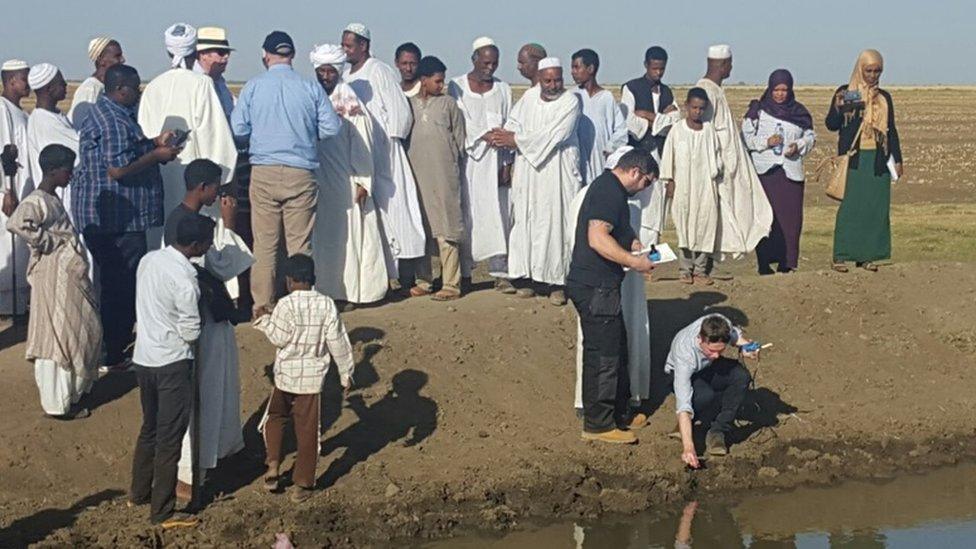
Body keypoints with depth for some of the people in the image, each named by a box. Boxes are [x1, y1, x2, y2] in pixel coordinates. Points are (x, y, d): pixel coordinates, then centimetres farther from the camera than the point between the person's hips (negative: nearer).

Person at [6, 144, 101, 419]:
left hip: (71, 278, 9)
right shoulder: (37, 201, -18)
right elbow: (16, 223, -37)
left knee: (85, 333, 16)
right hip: (55, 280, -9)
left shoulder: (52, 198, 12)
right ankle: (58, 404, 10)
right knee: (57, 338, 0)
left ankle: (72, 393, 29)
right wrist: (46, 243, -25)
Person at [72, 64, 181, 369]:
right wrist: (156, 155, -15)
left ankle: (114, 343, 26)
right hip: (117, 216, -11)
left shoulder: (104, 113, 16)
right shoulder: (114, 122, -19)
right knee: (122, 286, -4)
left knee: (114, 283, 17)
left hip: (102, 215, 11)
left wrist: (153, 143, 14)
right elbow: (118, 169, -26)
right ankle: (114, 354, 1)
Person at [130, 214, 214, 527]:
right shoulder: (185, 278, -22)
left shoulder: (149, 259, 1)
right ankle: (162, 512, 7)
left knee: (150, 428, 23)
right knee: (169, 439, 1)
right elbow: (191, 332, -16)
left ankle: (139, 493, 34)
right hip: (171, 363, -8)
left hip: (143, 357, 8)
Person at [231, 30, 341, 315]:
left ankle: (263, 305, 10)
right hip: (301, 173, 0)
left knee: (264, 244, 7)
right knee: (300, 244, 6)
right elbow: (331, 127, 0)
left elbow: (238, 128, -1)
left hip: (263, 173, 0)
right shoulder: (311, 88, -1)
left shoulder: (253, 86, -1)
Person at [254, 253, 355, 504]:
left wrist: (265, 320, 4)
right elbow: (337, 341, -2)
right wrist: (345, 372, 7)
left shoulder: (286, 304, -14)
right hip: (313, 377, 2)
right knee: (307, 430, 8)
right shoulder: (327, 305, -5)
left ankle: (273, 467, 10)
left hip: (286, 375, -2)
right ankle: (303, 483, 12)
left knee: (275, 418, 21)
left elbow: (279, 339, -12)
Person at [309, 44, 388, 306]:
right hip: (317, 183, 3)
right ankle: (322, 291, 7)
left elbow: (361, 145, -2)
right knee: (320, 238, 3)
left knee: (347, 235, -2)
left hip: (346, 183, -3)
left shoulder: (351, 106, 0)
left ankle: (348, 291, 0)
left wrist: (363, 183, -8)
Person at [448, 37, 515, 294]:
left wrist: (507, 163, 0)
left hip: (494, 161, 2)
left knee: (498, 214, -4)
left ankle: (500, 273, -5)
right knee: (466, 214, -2)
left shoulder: (503, 89, 11)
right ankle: (463, 272, 3)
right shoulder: (456, 87, 4)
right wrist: (484, 135, -13)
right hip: (465, 159, -2)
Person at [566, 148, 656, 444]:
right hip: (595, 288, -11)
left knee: (617, 351, 19)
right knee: (603, 356, -4)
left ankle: (618, 412, 30)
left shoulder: (607, 186, 17)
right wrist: (634, 261, -21)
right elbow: (597, 239, -27)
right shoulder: (609, 192, -17)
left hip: (599, 286, 11)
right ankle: (598, 425, 3)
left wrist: (636, 247, 13)